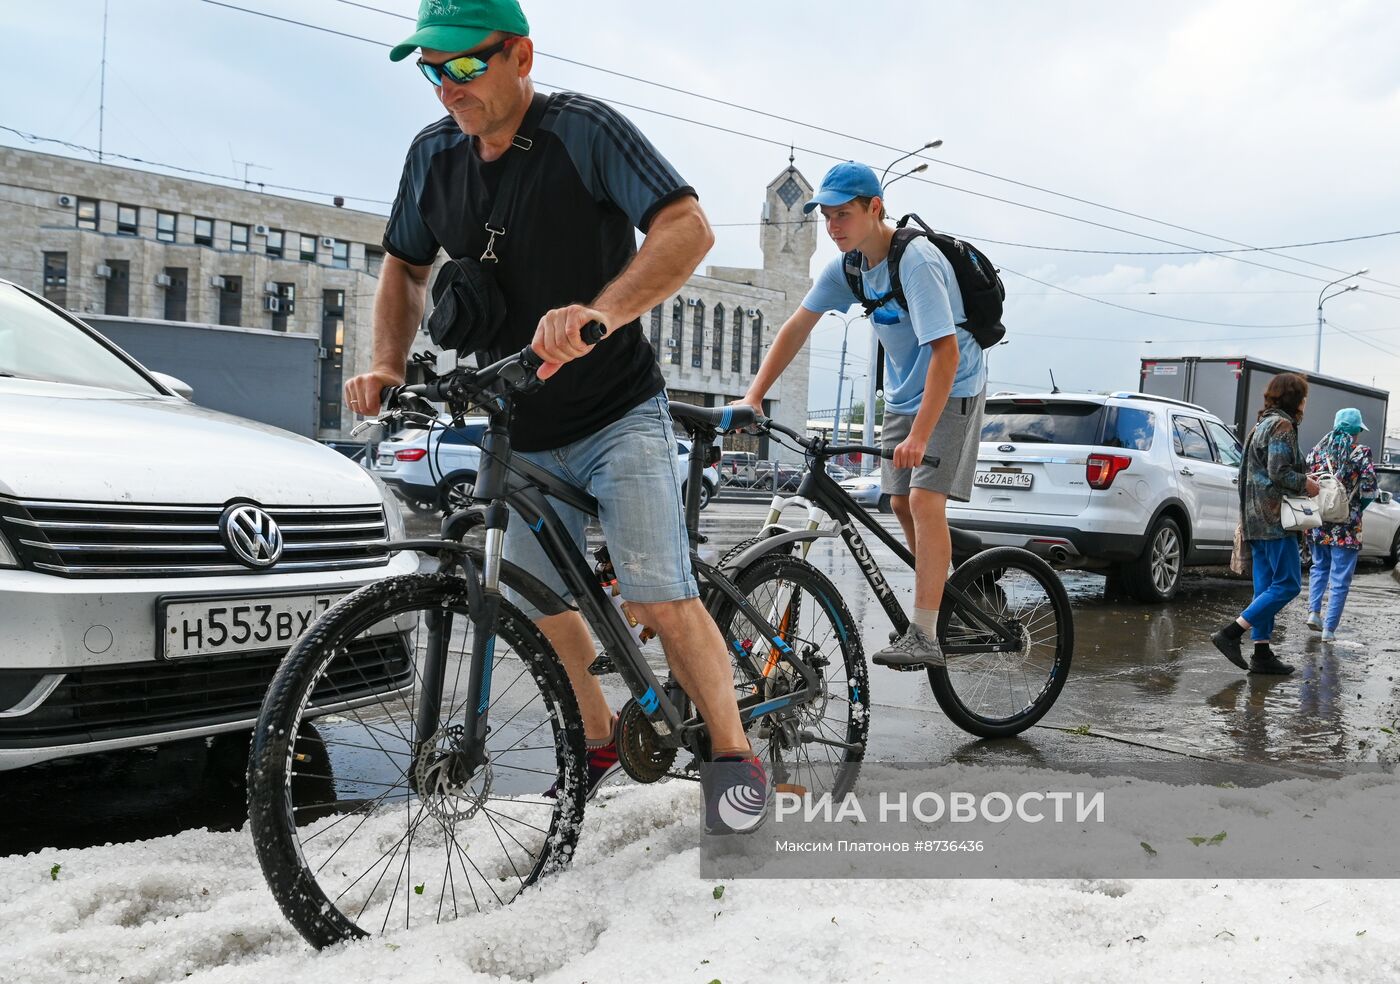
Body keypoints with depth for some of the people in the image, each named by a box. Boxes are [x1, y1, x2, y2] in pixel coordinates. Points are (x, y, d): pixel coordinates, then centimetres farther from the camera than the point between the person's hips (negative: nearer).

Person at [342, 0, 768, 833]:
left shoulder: (584, 129, -15)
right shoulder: (434, 155, 1)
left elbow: (688, 228, -27)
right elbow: (406, 267, 15)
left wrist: (599, 312, -43)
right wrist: (389, 366, -3)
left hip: (619, 414, -6)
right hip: (522, 433, 6)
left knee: (661, 599, -15)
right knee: (539, 605, 13)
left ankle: (736, 756, 3)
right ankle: (600, 740, 34)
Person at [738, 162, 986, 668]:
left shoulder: (916, 262, -26)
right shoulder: (849, 265, -3)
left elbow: (945, 352, -31)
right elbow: (797, 327, 1)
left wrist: (919, 436, -37)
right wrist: (754, 396, -8)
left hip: (951, 392, -8)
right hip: (902, 395, 8)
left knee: (925, 500, -19)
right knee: (902, 503, 6)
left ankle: (924, 635, -18)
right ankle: (942, 598, 24)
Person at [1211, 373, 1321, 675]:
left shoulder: (1264, 424, 20)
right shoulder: (1283, 425, -10)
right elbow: (1279, 472, -18)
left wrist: (1302, 479, 16)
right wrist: (1306, 484, -3)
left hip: (1257, 519, 10)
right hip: (1274, 517, -10)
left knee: (1266, 587, 8)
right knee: (1288, 584, -8)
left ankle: (1262, 652, 7)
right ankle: (1231, 633, -15)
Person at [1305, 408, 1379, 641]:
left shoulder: (1317, 449, 5)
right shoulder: (1360, 452, -7)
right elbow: (1369, 489, -12)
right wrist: (1358, 507, 7)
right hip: (1345, 526, -4)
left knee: (1319, 567, 24)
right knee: (1340, 578, 3)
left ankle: (1313, 612, 11)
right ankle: (1329, 628, 4)